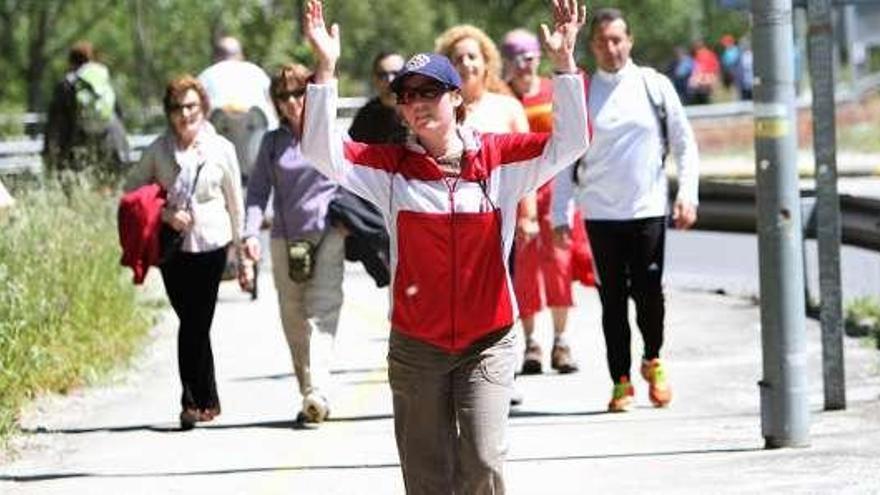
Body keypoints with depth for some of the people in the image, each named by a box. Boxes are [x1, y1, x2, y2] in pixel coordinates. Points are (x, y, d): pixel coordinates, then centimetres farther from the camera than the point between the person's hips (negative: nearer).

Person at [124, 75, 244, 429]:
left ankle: (196, 401, 3)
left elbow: (235, 201, 8)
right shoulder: (159, 150, 2)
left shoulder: (221, 149, 1)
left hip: (210, 244, -1)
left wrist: (241, 246, 12)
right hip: (172, 245, 1)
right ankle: (206, 401, 15)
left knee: (196, 323, -5)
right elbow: (132, 188, 6)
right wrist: (165, 215, -8)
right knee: (193, 324, 4)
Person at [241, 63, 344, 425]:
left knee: (321, 311, -17)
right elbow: (258, 191, 8)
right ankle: (311, 398, 10)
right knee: (293, 320, 3)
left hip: (328, 235, -3)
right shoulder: (273, 142, 12)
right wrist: (251, 232, -6)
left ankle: (317, 393, -29)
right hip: (285, 239, 3)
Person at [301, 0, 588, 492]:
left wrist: (564, 63, -21)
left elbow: (571, 141, -9)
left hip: (488, 341, -1)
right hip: (416, 345, 1)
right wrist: (326, 69, -19)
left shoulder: (498, 158, -2)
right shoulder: (392, 166, 0)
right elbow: (323, 152, -10)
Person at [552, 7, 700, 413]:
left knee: (648, 293, -3)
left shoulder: (655, 86, 3)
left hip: (648, 211, -1)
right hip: (601, 213, 1)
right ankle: (620, 382, 9)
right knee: (613, 299, 2)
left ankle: (653, 361, 23)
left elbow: (685, 144, 7)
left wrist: (687, 195, -3)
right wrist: (560, 215, 0)